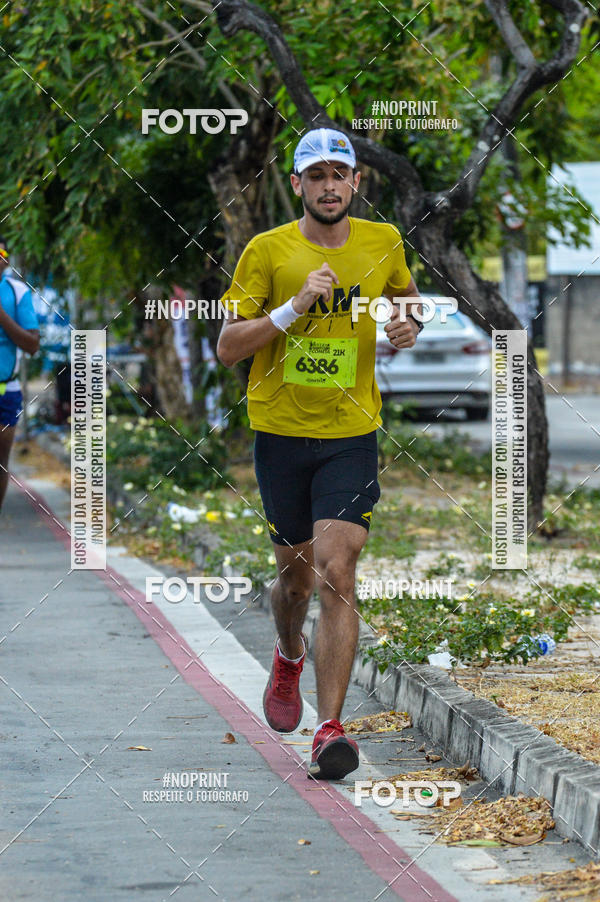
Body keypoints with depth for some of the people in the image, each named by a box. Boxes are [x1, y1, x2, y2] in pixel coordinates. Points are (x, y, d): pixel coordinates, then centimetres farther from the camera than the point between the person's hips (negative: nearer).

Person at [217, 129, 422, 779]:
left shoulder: (383, 242, 3)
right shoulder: (267, 251, -4)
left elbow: (406, 297, 24)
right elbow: (227, 347, -7)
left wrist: (410, 324, 1)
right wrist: (295, 306, -20)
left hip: (351, 434, 0)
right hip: (281, 432, 0)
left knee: (336, 572, -14)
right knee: (295, 574, 12)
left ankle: (329, 731, -15)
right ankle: (289, 656, 47)